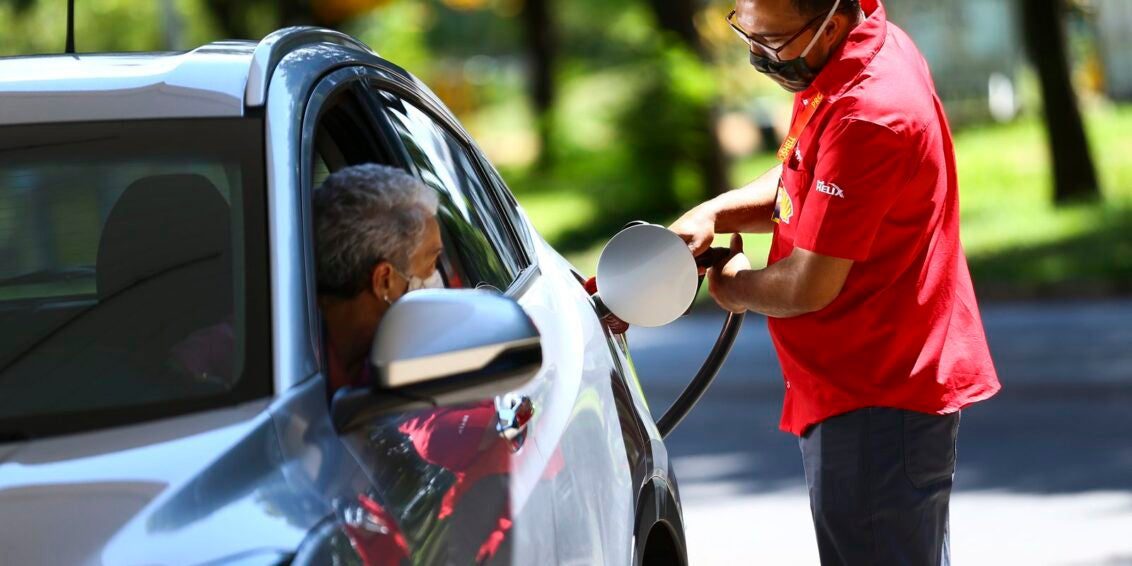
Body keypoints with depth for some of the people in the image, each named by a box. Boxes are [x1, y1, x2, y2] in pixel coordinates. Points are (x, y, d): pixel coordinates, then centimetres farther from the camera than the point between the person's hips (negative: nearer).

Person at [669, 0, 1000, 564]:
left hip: (875, 402, -11)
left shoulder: (868, 116, -27)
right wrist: (715, 214, 2)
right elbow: (800, 180, 20)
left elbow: (808, 288, -23)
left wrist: (730, 285, -2)